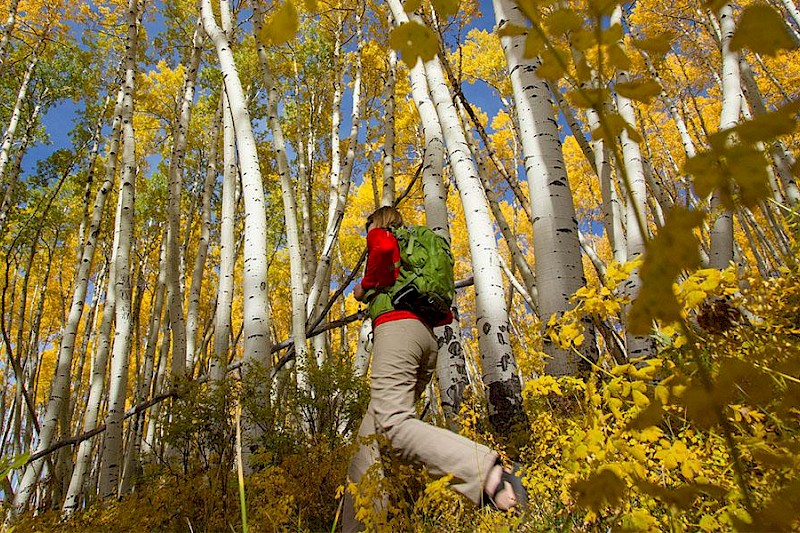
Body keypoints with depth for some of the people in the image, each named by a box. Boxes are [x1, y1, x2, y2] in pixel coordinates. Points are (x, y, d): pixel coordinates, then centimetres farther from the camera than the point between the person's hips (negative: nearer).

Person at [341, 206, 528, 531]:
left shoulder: (378, 234, 16)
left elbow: (384, 248, -13)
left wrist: (366, 286, 1)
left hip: (396, 327, -8)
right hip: (427, 337, 8)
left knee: (393, 423, -26)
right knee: (372, 434, 5)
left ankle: (486, 472, -42)